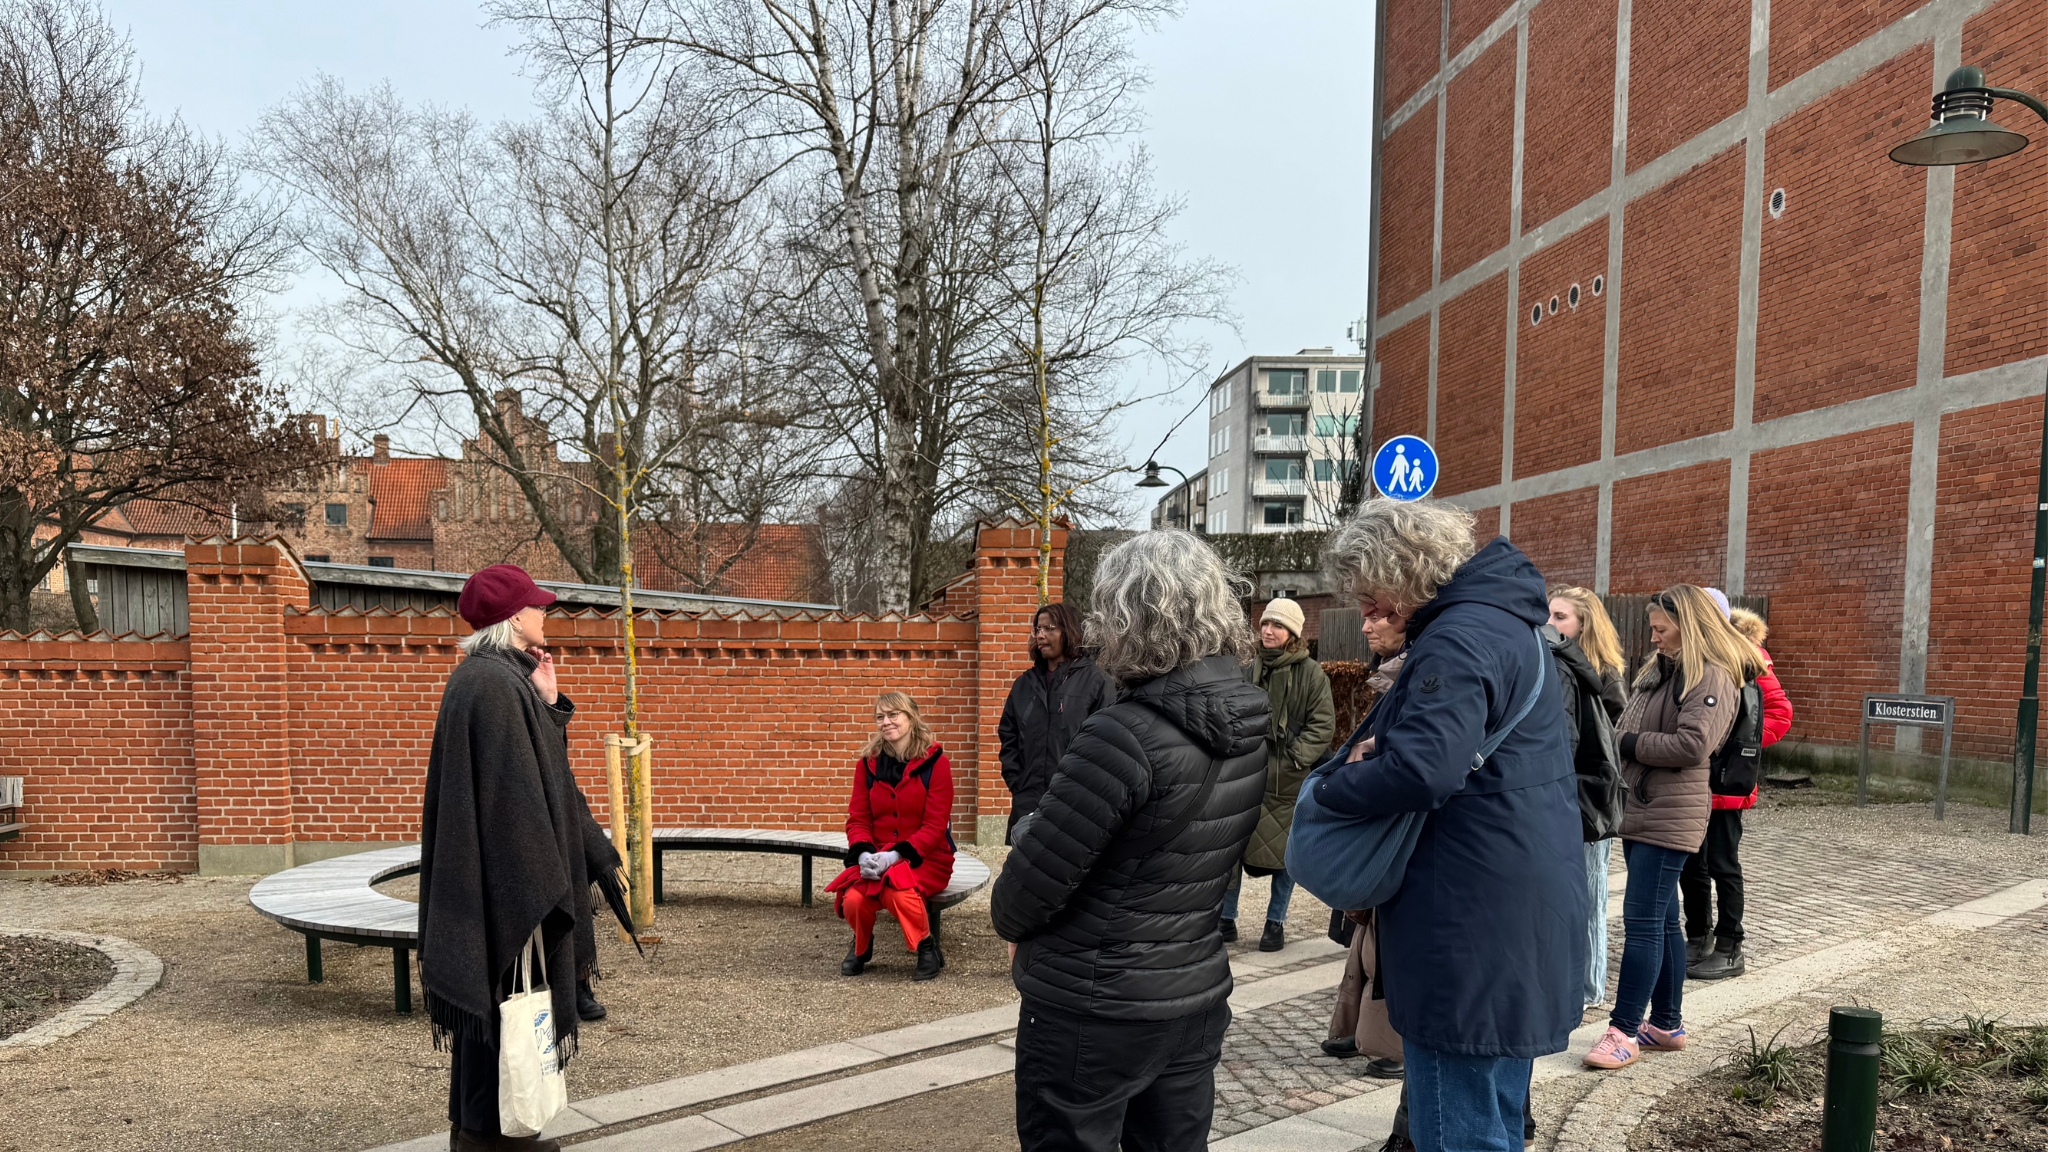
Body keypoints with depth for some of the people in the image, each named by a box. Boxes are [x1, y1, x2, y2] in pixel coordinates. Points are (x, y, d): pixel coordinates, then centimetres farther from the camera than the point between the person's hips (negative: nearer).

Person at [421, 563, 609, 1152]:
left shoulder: (497, 676, 12)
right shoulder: (494, 683, -20)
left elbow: (534, 761, 16)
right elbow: (512, 790, -23)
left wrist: (547, 701, 3)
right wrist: (537, 884, -21)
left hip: (490, 869, 10)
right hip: (502, 869, -10)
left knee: (493, 992, 17)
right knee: (497, 992, 1)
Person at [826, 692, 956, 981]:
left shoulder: (935, 762, -6)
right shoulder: (868, 763, 7)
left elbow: (935, 825, -10)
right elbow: (857, 819, 5)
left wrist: (895, 855, -22)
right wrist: (864, 854, -16)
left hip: (925, 857, -3)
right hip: (876, 858, 3)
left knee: (898, 892, -36)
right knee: (853, 900, -27)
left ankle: (928, 949, -6)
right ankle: (861, 946, 10)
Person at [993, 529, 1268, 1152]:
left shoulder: (1126, 735, -26)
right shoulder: (1249, 727, -1)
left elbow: (1033, 879, -20)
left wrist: (1008, 919, 2)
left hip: (1092, 1010, -7)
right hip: (1197, 994, 7)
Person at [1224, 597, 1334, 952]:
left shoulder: (1311, 674, -3)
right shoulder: (1251, 670, 6)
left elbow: (1323, 725, -5)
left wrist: (1294, 759, -13)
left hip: (1289, 780, -3)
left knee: (1286, 852, 8)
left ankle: (1275, 922, 23)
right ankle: (1226, 919, 17)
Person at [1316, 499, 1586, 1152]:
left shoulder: (1457, 639, -20)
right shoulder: (1506, 621, 14)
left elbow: (1420, 773, -31)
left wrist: (1327, 790, -15)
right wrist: (1384, 739, 2)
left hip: (1474, 922, -11)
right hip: (1521, 908, 11)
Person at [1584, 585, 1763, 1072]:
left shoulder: (1711, 677, -11)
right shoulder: (1659, 668, 17)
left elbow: (1692, 743, -21)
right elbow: (1629, 726, 20)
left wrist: (1631, 744, -11)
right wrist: (1620, 745, 0)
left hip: (1670, 816, -9)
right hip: (1640, 811, 9)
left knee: (1643, 921, -8)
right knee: (1662, 921, 14)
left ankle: (1624, 1031, -4)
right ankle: (1667, 1023, 23)